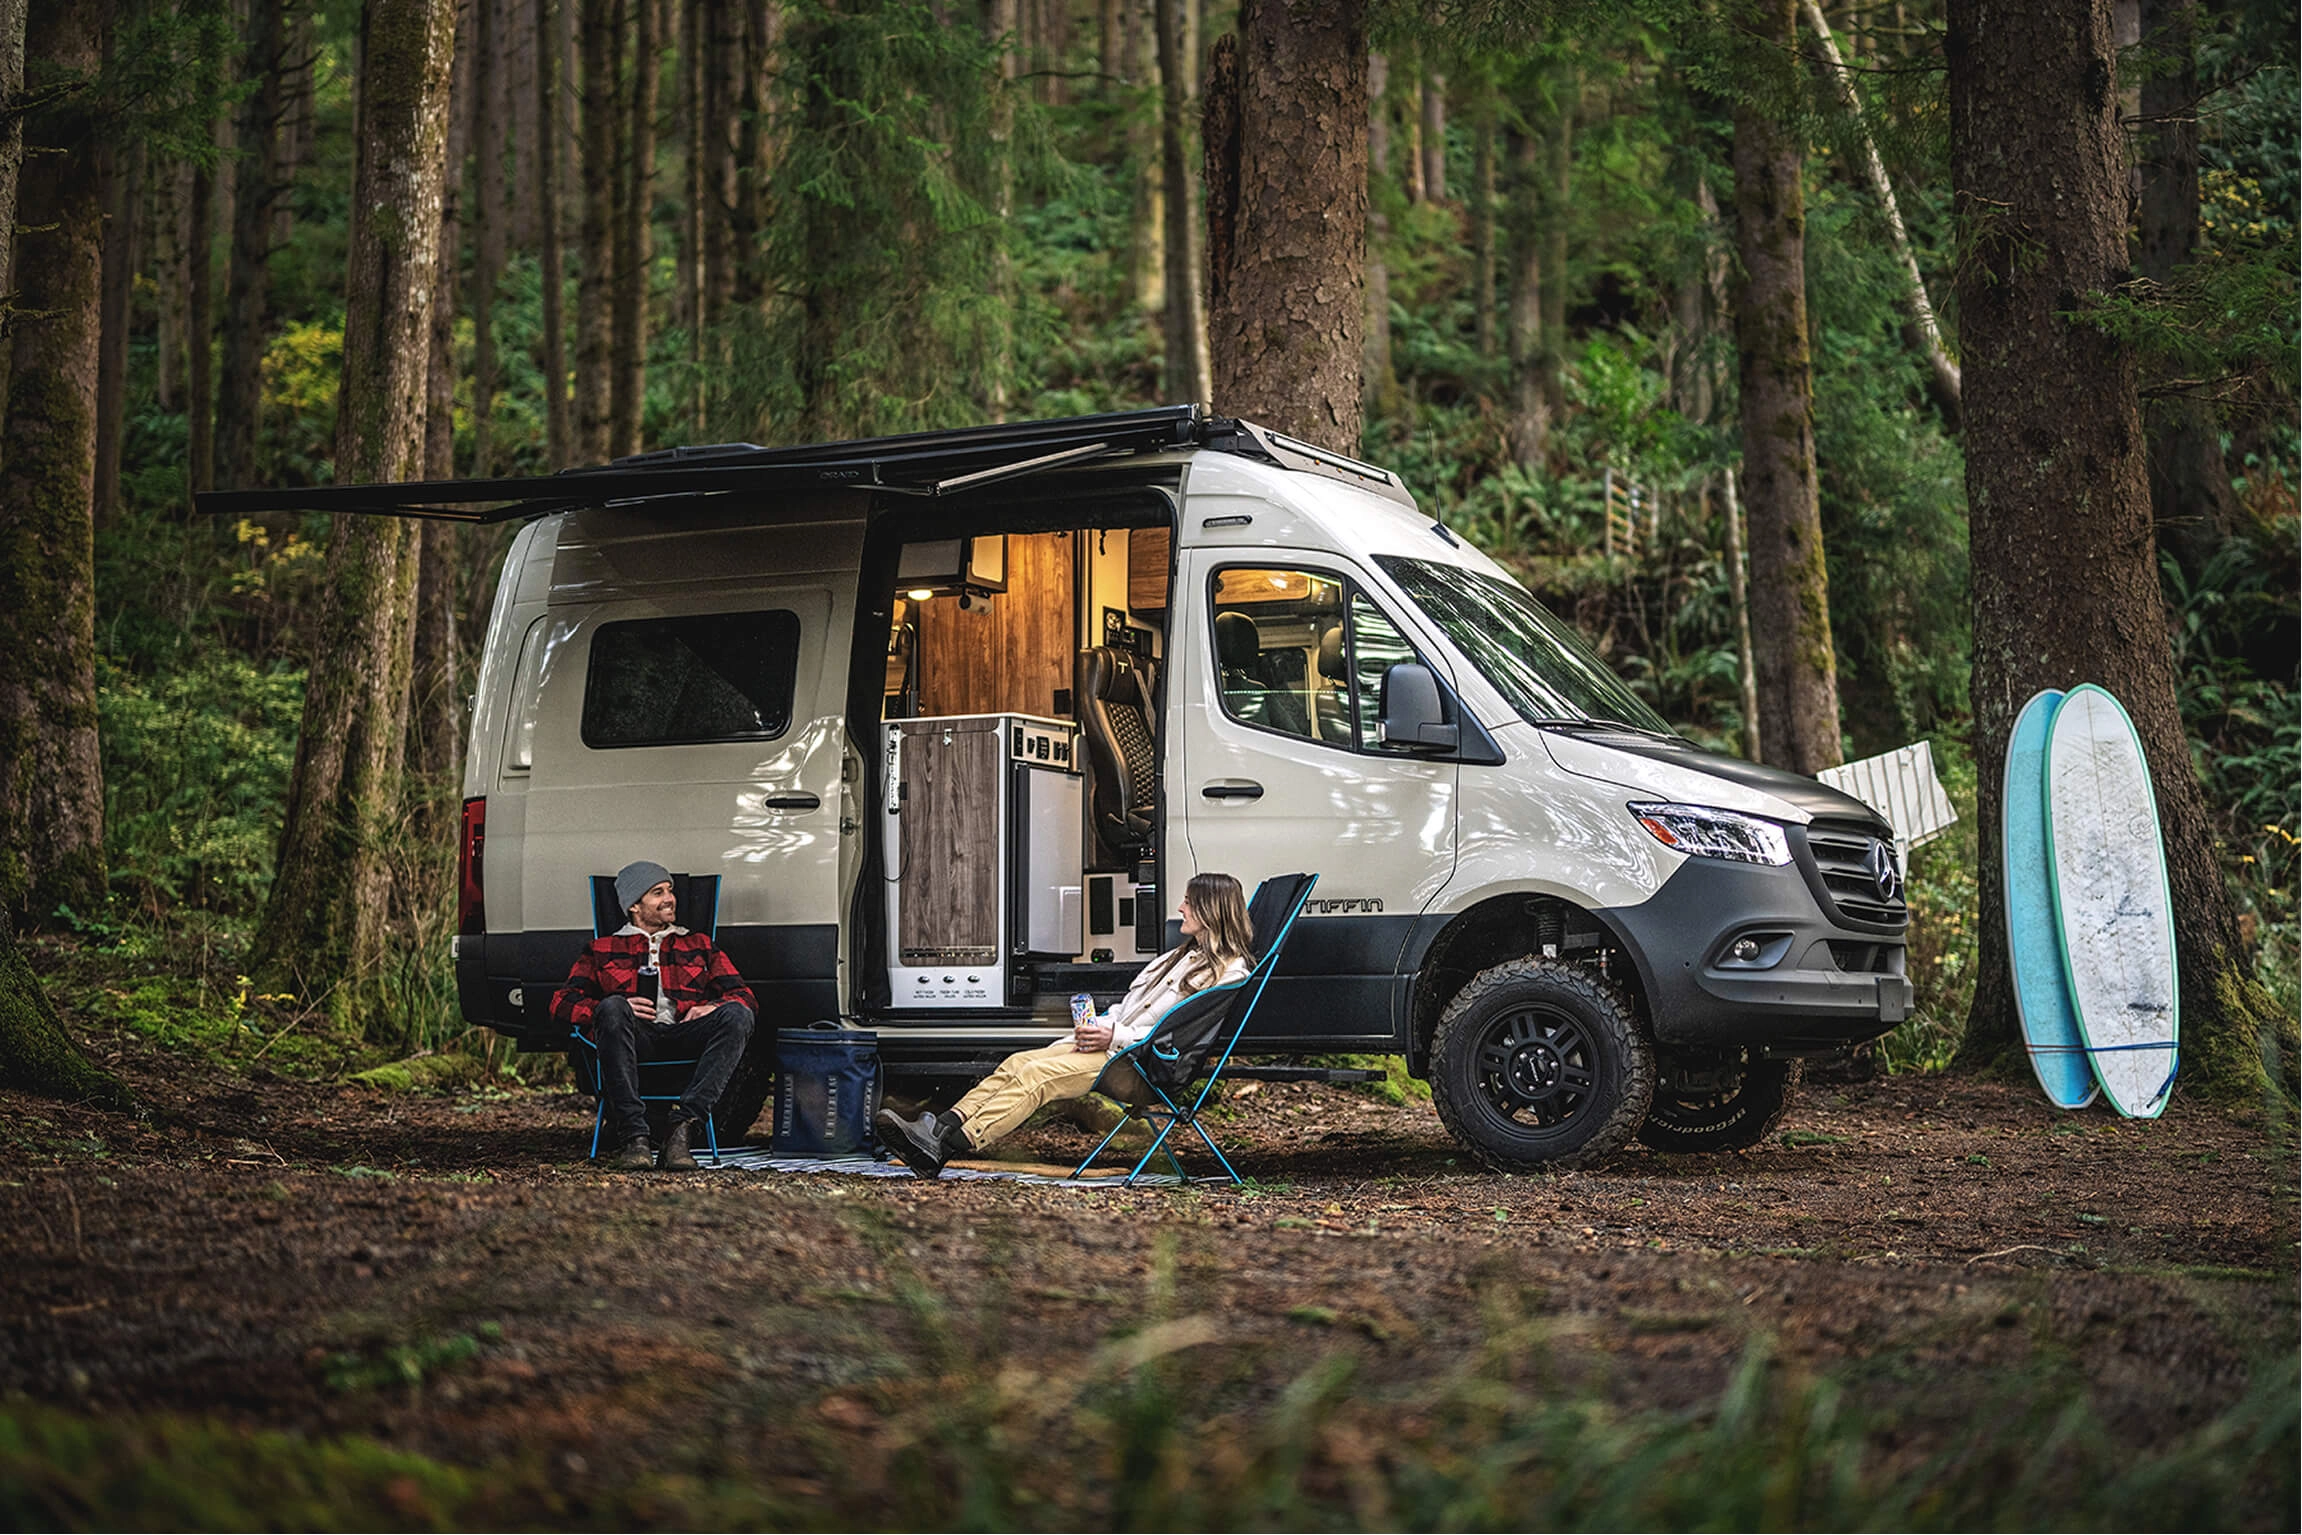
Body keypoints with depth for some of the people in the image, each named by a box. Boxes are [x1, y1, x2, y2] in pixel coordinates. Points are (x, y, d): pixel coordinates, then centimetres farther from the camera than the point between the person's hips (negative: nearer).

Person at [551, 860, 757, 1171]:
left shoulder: (699, 946, 32)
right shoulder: (601, 950, 27)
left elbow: (744, 996, 22)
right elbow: (562, 1002, 14)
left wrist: (714, 1007, -3)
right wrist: (618, 1008, -5)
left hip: (685, 1037, 1)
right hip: (636, 1039, -1)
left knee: (736, 1015, -30)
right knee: (612, 1008, -36)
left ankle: (681, 1127, -39)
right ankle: (633, 1137, -41)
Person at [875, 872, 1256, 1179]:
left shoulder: (1230, 971, -4)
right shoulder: (1180, 956, 27)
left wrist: (1115, 1036, -18)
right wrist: (1096, 1026, 5)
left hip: (1139, 1069, -9)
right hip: (1109, 1046, 9)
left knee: (1036, 1074, -26)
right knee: (1018, 1062, -13)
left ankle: (946, 1149, -36)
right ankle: (939, 1128, -27)